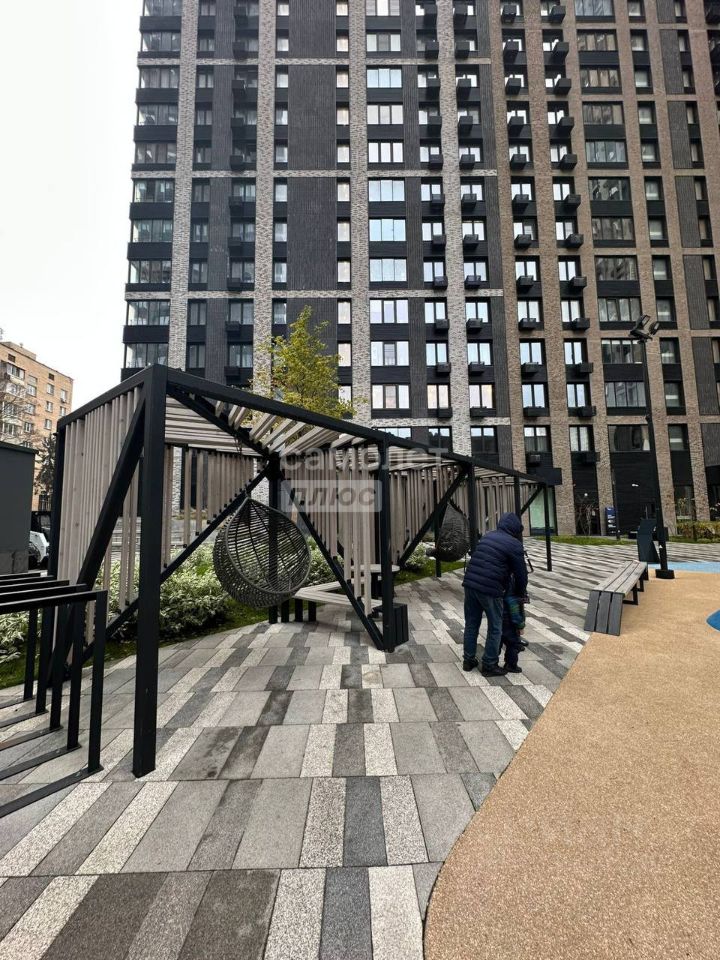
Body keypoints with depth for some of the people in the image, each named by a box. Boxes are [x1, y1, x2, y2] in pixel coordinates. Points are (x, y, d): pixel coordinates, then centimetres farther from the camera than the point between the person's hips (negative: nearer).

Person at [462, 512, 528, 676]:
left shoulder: (487, 536, 17)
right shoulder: (514, 544, -3)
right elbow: (521, 574, 0)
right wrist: (521, 594, 18)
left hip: (470, 584, 6)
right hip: (490, 590, -6)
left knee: (471, 624, 17)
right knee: (495, 628, 11)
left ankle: (468, 660, 28)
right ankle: (489, 665, 21)